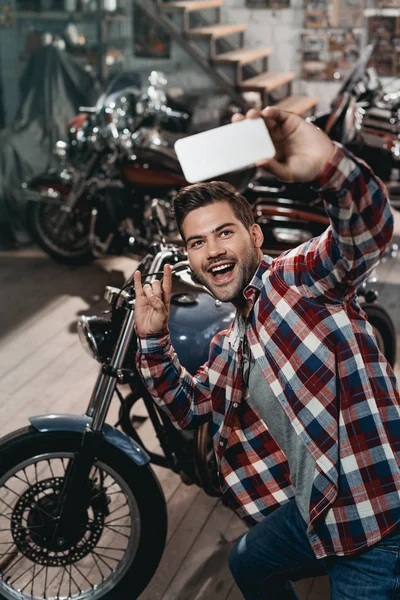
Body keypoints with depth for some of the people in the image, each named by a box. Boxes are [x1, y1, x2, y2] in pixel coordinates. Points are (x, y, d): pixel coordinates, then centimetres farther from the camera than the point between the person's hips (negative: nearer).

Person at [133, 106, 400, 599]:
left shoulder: (296, 275, -13)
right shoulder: (230, 344, 16)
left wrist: (327, 165, -54)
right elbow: (188, 406, 22)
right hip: (311, 504, 10)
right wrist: (152, 339, 7)